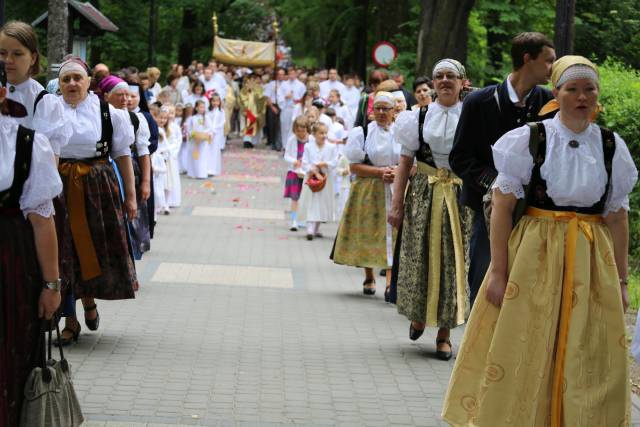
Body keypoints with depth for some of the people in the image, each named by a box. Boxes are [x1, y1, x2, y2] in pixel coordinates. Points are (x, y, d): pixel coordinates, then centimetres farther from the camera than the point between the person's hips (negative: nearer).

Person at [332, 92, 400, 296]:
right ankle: (369, 277, 25)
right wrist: (380, 172, -15)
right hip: (368, 192, 0)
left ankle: (390, 280, -19)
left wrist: (397, 172, -14)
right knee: (367, 234, 6)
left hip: (396, 191, 0)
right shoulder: (362, 132, 1)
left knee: (392, 234, -12)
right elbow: (354, 166, -3)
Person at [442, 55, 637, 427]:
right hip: (533, 256, -3)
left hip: (592, 262, 3)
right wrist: (498, 271, -11)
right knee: (525, 354, 3)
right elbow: (502, 207, -6)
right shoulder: (530, 139, -5)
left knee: (587, 364, 6)